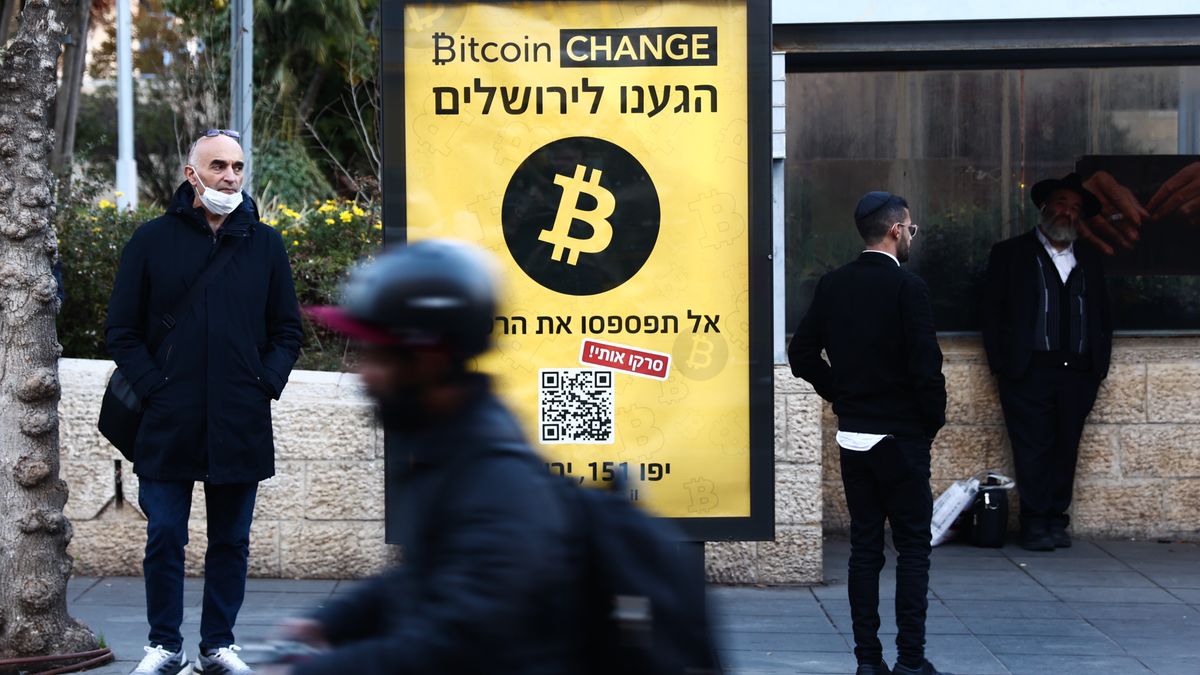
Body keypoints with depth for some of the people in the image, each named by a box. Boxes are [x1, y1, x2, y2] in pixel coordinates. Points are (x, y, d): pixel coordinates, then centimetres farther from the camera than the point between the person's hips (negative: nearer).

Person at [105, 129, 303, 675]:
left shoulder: (265, 244, 8)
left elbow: (288, 330, 13)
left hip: (240, 426, 2)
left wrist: (267, 384, -1)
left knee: (231, 542, 9)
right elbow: (121, 330, 3)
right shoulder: (152, 240, 2)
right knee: (164, 539, 2)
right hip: (167, 425, -2)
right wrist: (152, 385, -7)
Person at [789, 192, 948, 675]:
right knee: (912, 546, 1)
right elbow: (926, 365, -17)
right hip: (902, 436, -5)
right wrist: (934, 419, -2)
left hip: (853, 436, 6)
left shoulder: (831, 286, 4)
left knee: (864, 546, 9)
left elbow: (802, 354, 7)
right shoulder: (907, 287, -14)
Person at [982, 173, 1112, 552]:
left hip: (1077, 374, 4)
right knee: (1033, 449, -6)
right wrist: (1001, 363, -6)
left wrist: (1100, 364, 7)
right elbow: (992, 311, 3)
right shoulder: (1011, 254, 7)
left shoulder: (1089, 261, 19)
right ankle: (1035, 525, -1)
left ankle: (1057, 521, 8)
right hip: (1030, 373, -3)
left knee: (1066, 450, 2)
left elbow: (1103, 316, 20)